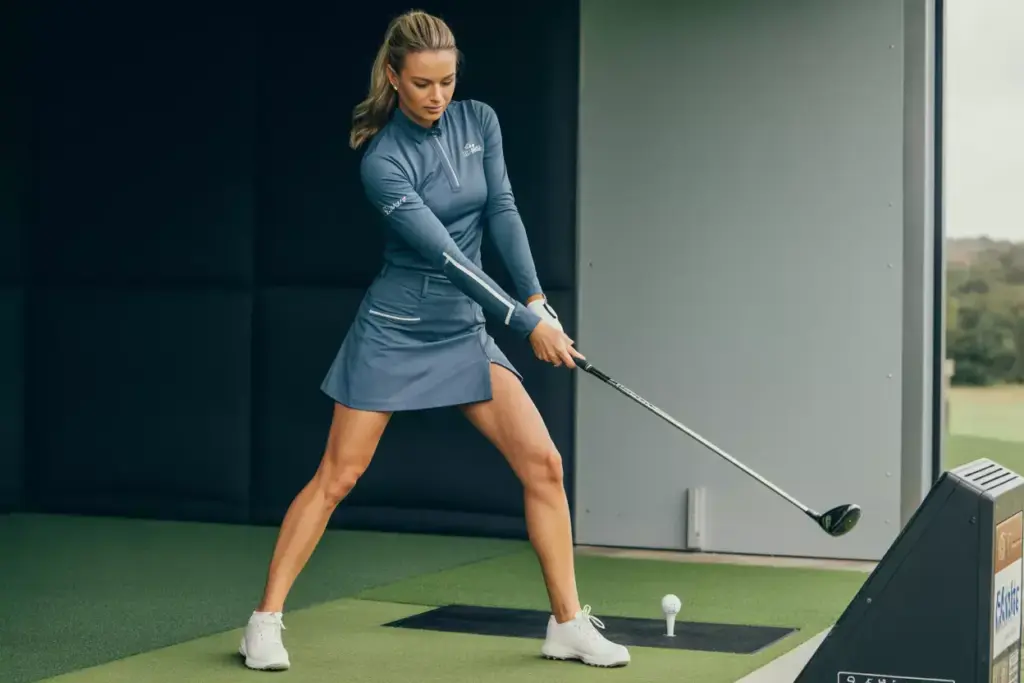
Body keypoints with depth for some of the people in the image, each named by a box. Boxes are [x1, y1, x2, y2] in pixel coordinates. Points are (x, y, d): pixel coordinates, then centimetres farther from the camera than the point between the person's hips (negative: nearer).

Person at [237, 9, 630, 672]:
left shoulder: (479, 121, 1)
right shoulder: (383, 160, -17)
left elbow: (502, 213, -4)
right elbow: (444, 252, -22)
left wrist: (537, 299, -18)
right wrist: (526, 323, -23)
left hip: (464, 329, 5)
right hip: (393, 330, -5)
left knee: (543, 461, -5)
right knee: (337, 477, -2)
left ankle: (569, 624, 4)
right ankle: (266, 621, 10)